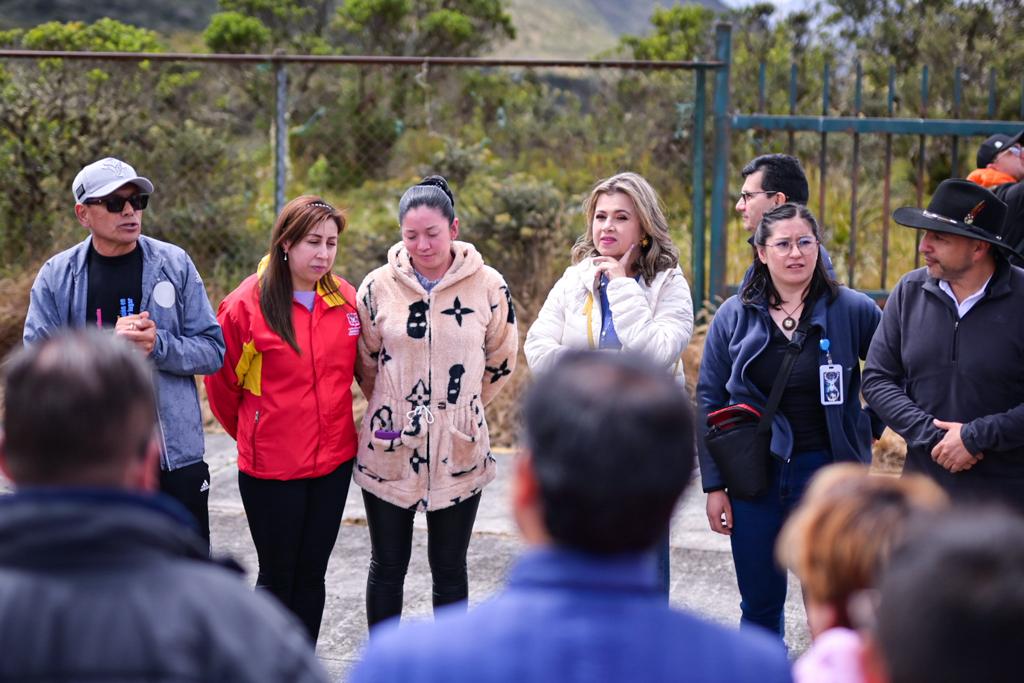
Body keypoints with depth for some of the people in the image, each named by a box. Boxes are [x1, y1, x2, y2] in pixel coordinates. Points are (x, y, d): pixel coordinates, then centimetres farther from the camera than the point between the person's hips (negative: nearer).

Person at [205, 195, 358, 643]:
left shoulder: (345, 299, 0)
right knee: (278, 579, 5)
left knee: (311, 576, 12)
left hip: (333, 461, 4)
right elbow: (222, 383, -1)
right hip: (271, 468, -4)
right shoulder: (247, 304, -12)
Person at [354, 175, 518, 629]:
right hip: (388, 449, 1)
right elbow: (365, 363, 9)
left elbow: (501, 363, 8)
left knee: (450, 570, 9)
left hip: (458, 451, -1)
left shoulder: (487, 286, -5)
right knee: (387, 566, 11)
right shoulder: (379, 285, -4)